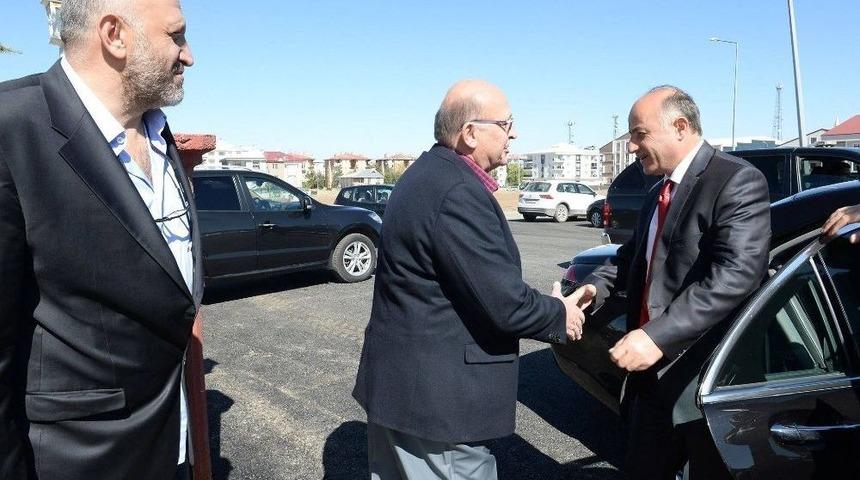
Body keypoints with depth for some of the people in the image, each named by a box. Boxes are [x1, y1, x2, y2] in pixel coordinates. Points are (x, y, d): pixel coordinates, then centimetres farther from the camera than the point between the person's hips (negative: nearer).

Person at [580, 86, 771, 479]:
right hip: (652, 373, 8)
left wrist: (659, 336, -31)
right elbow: (632, 258, 18)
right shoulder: (657, 194, 16)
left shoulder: (737, 180, -13)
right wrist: (594, 287, -3)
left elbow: (737, 273, -25)